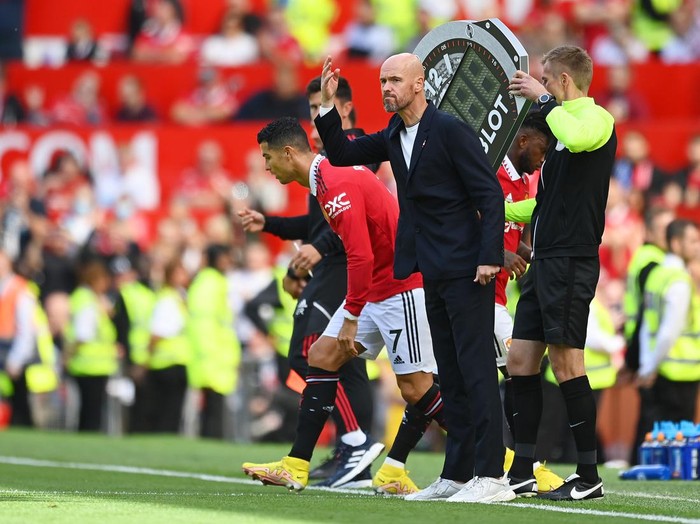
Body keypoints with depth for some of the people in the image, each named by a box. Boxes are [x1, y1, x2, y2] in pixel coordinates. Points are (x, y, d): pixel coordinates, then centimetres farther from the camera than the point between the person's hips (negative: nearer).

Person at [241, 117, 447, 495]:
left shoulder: (337, 184, -20)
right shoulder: (327, 177, 12)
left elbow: (361, 256, -25)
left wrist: (351, 318, -22)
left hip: (401, 289, -10)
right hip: (375, 288, 10)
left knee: (415, 387, -10)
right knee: (322, 356, 4)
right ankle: (296, 467, 3)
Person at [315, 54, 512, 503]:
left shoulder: (450, 129, -12)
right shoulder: (395, 137, 13)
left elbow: (490, 194, -14)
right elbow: (341, 154, 20)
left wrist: (490, 257, -21)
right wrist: (328, 105, 6)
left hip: (466, 270, -9)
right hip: (434, 272, 9)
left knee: (476, 369, -10)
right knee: (451, 376, 10)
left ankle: (491, 475, -12)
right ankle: (457, 474, 13)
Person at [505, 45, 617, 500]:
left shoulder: (597, 118, -9)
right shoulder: (566, 122, 19)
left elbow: (577, 138, -35)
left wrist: (544, 98, -22)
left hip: (571, 260, -10)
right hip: (546, 259, 10)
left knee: (566, 362, -8)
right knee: (521, 360, 8)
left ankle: (589, 477, -2)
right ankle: (522, 474, 13)